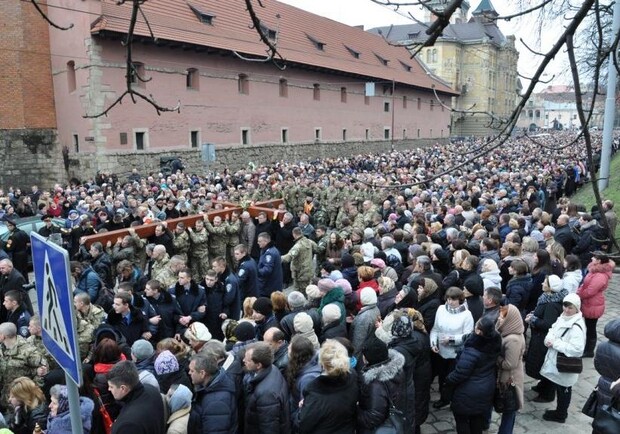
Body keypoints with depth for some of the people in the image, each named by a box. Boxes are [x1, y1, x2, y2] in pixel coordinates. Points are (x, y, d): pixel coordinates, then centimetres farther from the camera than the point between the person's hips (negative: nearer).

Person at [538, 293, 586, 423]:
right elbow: (552, 330, 13)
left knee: (563, 390, 12)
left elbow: (577, 349, -32)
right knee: (559, 388, 23)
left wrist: (555, 343, -26)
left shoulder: (577, 327, -27)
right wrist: (549, 339, -10)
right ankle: (560, 411, 41)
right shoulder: (563, 318, 2)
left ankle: (561, 415, 31)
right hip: (555, 361, 8)